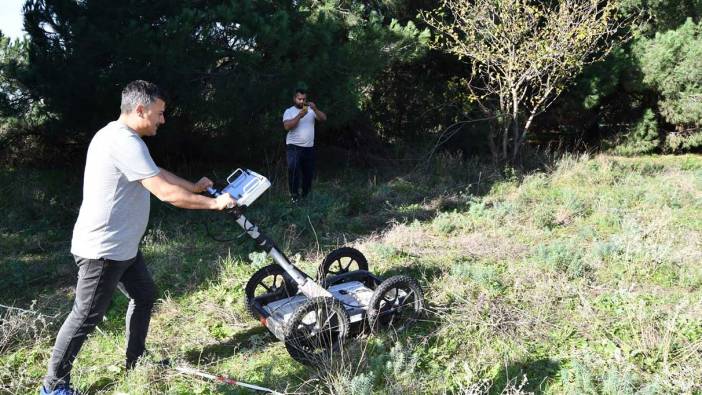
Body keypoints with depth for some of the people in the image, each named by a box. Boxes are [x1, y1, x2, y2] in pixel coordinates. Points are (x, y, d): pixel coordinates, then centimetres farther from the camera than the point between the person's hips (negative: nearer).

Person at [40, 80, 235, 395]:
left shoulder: (120, 137, 11)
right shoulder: (124, 142, -23)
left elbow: (158, 173, 20)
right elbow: (166, 193, -25)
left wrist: (195, 187, 23)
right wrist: (213, 203, -16)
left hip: (122, 246, 11)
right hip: (103, 249, -11)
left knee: (144, 296, 20)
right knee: (86, 317, 2)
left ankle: (135, 363, 34)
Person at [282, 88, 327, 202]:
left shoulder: (311, 110, 9)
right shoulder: (289, 111, 1)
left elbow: (324, 118, -4)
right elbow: (287, 126, -14)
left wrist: (315, 109, -20)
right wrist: (299, 116, -22)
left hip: (309, 147, 4)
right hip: (294, 147, -4)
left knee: (309, 172, 11)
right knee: (293, 168, -25)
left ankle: (306, 194, 28)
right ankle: (294, 194, -15)